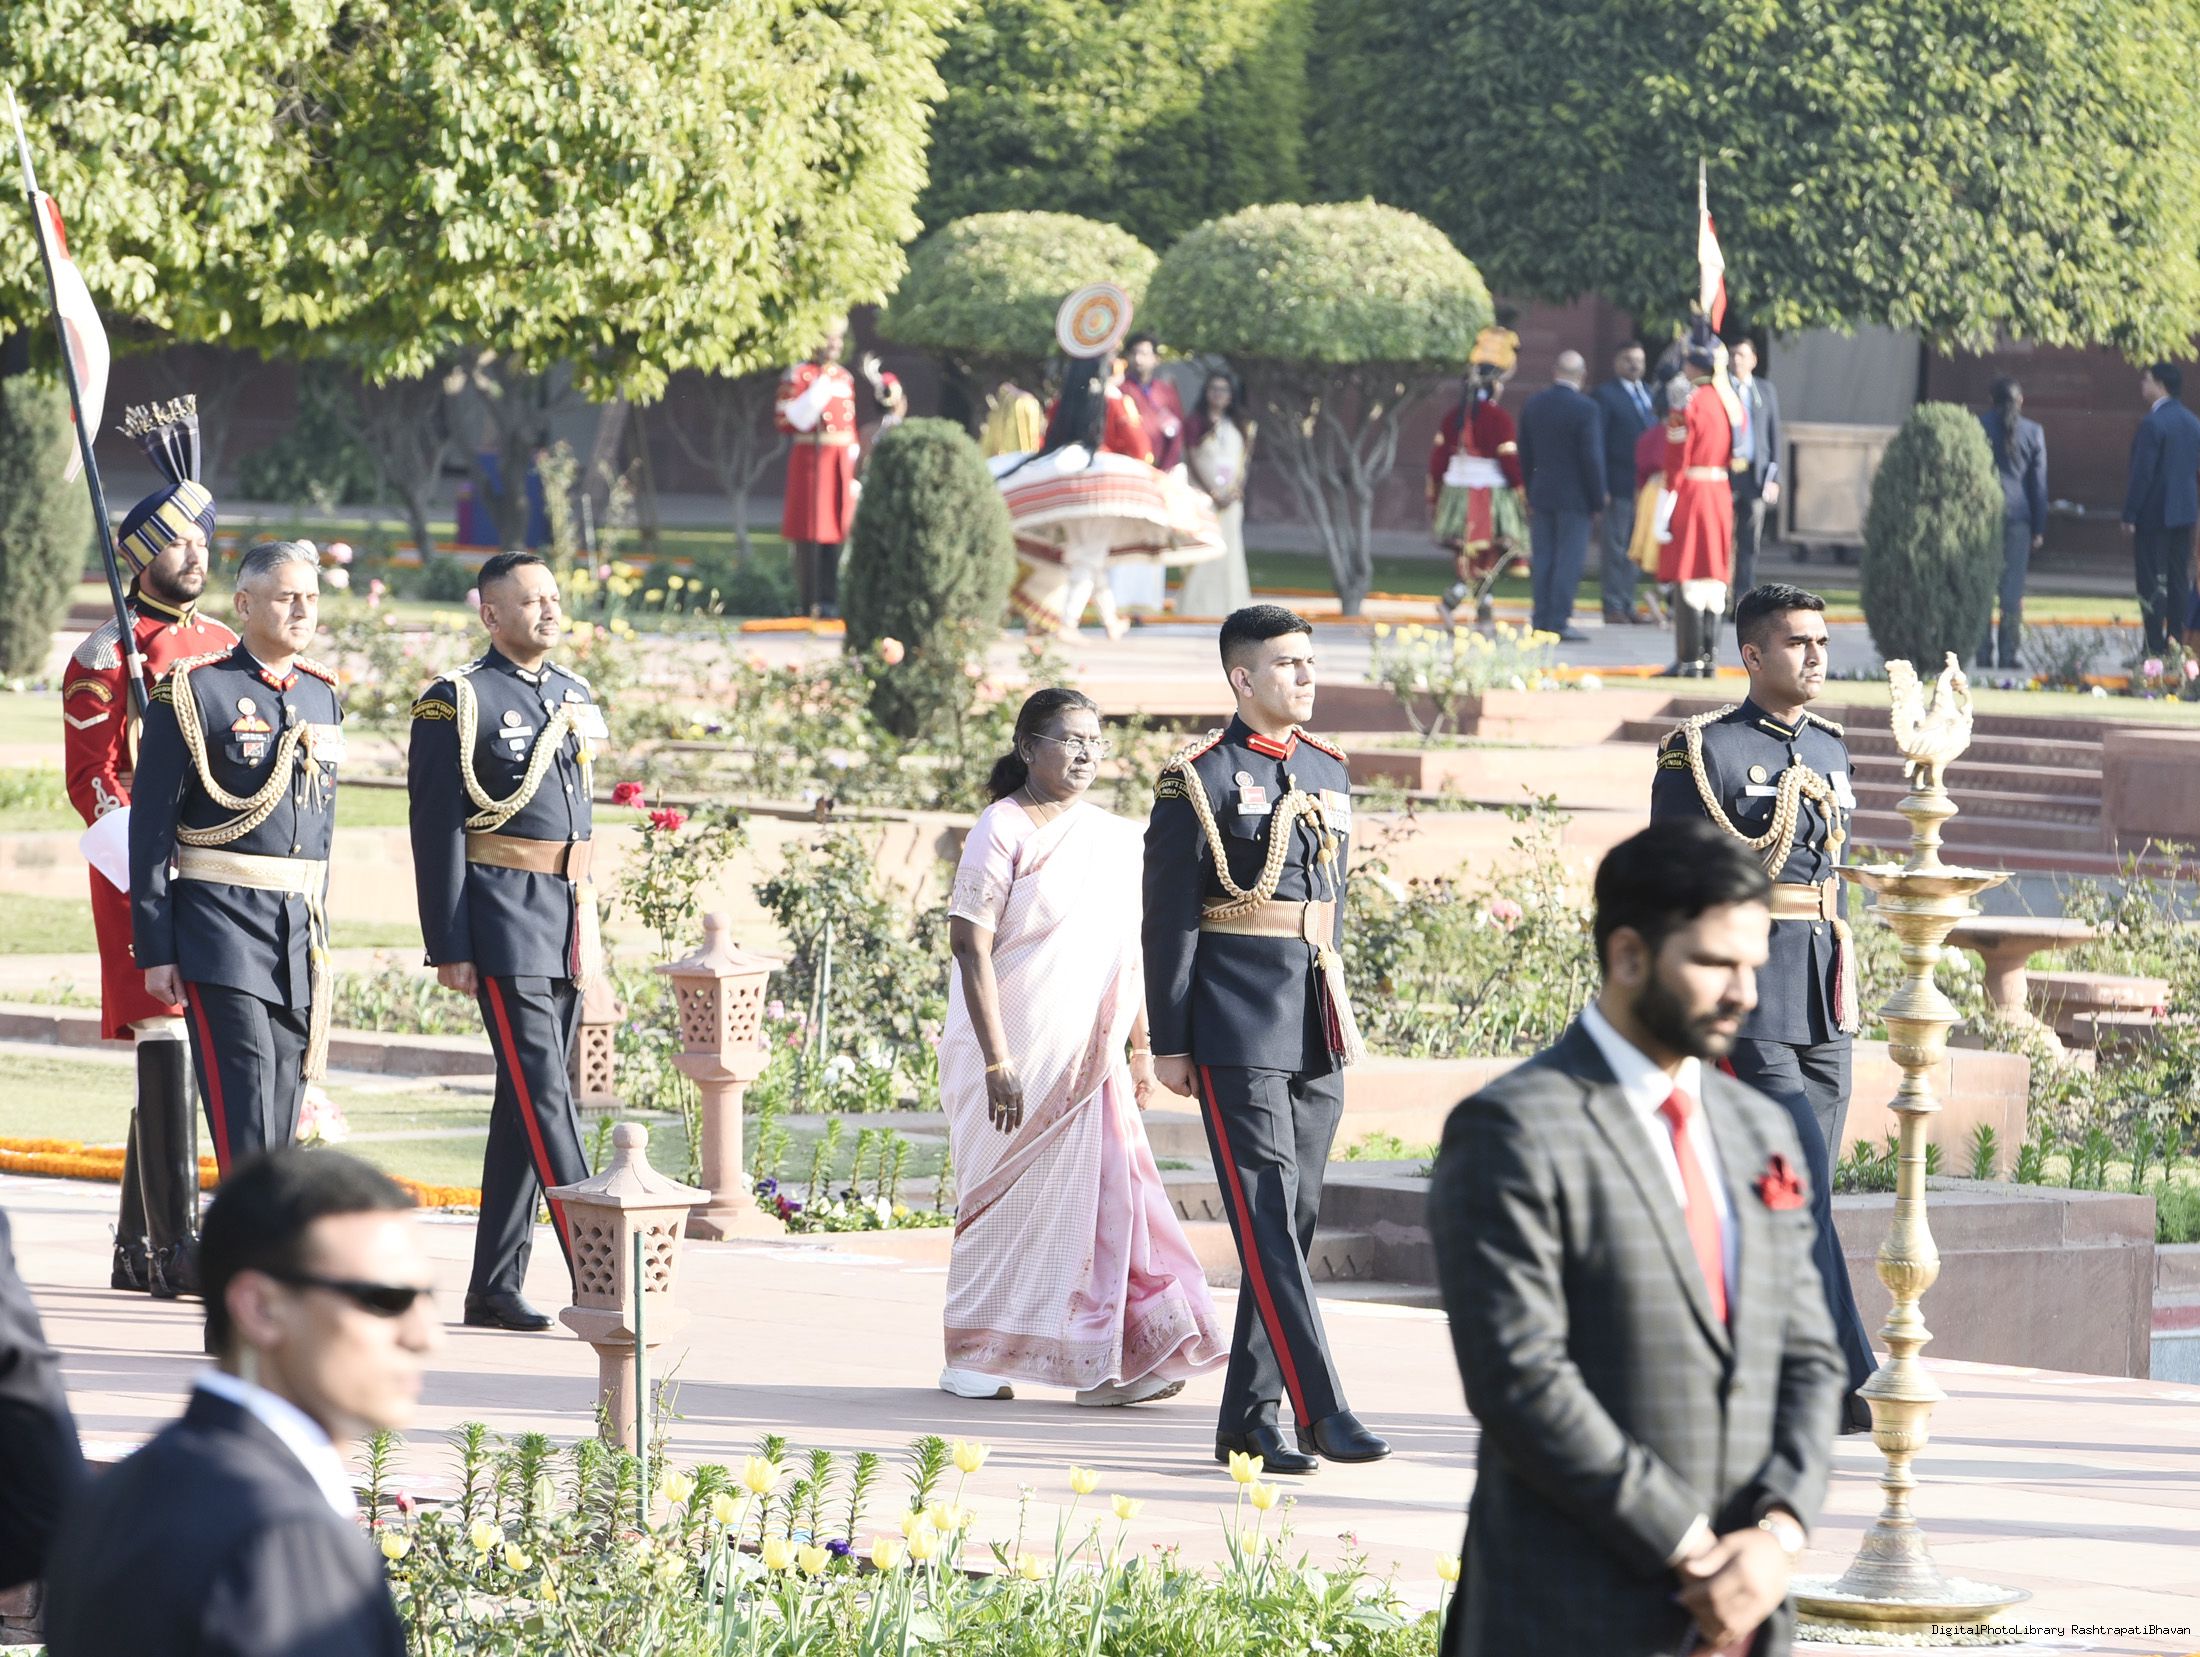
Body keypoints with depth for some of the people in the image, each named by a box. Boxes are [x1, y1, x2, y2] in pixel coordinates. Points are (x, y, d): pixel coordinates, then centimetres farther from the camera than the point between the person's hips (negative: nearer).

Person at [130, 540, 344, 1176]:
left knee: (284, 1115, 5)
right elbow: (150, 829, -6)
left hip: (298, 928, 6)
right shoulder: (193, 691, -5)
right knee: (245, 1113, -13)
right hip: (221, 926, -6)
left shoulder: (322, 695, 14)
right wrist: (155, 950, -10)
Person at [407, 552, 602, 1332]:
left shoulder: (573, 696, 15)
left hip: (565, 926, 8)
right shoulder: (458, 702, -7)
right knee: (544, 1097, -11)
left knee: (526, 1105, 9)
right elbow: (436, 831, -9)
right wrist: (449, 947, -13)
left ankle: (495, 1288, 13)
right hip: (505, 923, -8)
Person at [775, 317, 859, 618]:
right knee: (810, 534, -6)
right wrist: (819, 390, -20)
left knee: (836, 531, 5)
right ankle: (809, 602, -4)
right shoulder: (798, 376, -4)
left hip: (841, 462, 6)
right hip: (811, 457, -6)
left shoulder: (845, 378, 15)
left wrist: (854, 471, 15)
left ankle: (830, 599, 9)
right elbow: (787, 420, -11)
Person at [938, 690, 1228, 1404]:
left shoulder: (1115, 838, 9)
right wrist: (998, 1061, -19)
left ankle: (1114, 1361, -6)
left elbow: (1130, 952, 15)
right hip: (1015, 1051, -5)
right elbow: (971, 946, -14)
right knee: (1008, 1202, 3)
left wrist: (1142, 1049, 12)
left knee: (1105, 1191, -5)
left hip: (1087, 1057, 5)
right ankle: (973, 1360, 17)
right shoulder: (1003, 830, -10)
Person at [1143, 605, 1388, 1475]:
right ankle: (1320, 1410, -13)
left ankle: (1248, 1419, 14)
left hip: (1317, 1039, 7)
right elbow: (1169, 918, -7)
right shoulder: (1199, 779, -6)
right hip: (1238, 1035, -7)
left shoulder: (1328, 772, 14)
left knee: (1295, 1221, 8)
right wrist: (1170, 1042, -9)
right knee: (1267, 1222, -10)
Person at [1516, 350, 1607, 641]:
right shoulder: (1585, 409, -14)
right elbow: (1592, 457, -14)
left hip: (1541, 495, 6)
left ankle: (1541, 622, 12)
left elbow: (1524, 454, 11)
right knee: (1569, 561, -2)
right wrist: (1597, 499, -5)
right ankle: (1559, 622, -5)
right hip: (1574, 497, -6)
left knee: (1542, 560, 10)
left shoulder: (1534, 405, 5)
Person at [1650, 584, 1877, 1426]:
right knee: (1799, 1175, -14)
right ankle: (1846, 1378, -17)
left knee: (1802, 1187, 7)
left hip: (1824, 995, 8)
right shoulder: (1702, 751, -6)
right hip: (1745, 989, -8)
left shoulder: (1829, 749, 16)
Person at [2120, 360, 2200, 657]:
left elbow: (2142, 473, -17)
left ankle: (2156, 647, -7)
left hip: (2154, 511, -8)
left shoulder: (2153, 424, -15)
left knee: (2151, 581, -4)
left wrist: (2129, 515, -12)